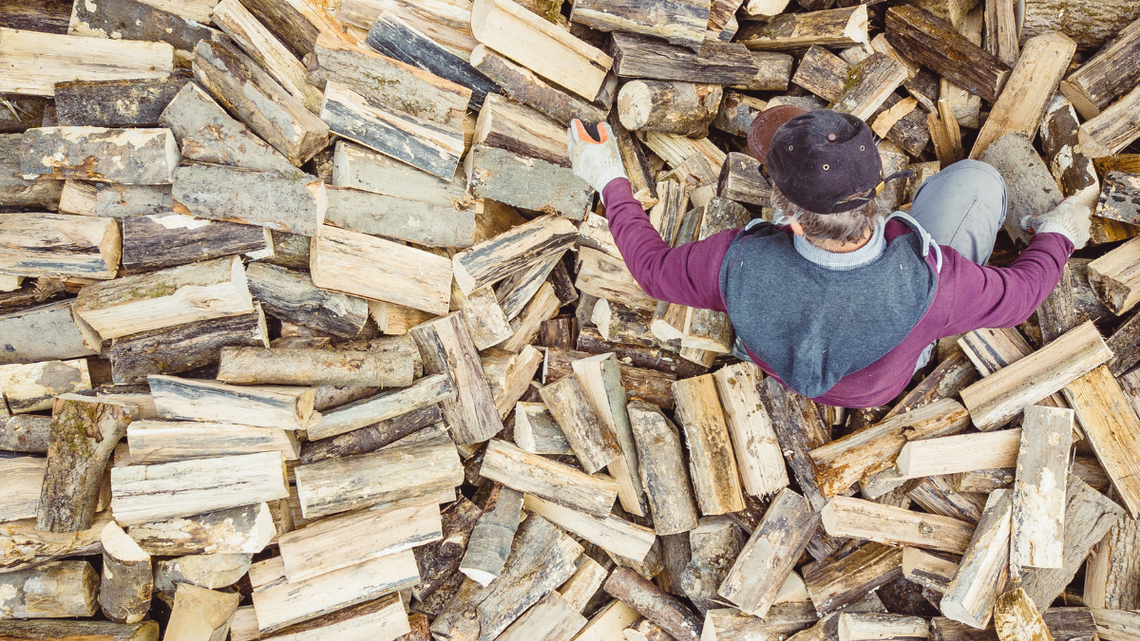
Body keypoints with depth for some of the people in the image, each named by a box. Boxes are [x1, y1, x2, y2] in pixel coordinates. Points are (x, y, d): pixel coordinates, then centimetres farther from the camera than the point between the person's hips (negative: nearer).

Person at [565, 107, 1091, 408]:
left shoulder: (739, 264, -43)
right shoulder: (927, 284, -43)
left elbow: (653, 267, -21)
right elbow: (1019, 292, -20)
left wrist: (609, 182, -7)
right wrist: (1058, 236, 2)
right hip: (881, 384, -1)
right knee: (975, 181, 6)